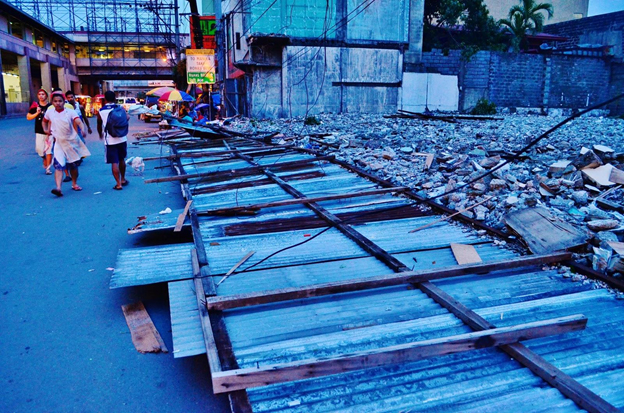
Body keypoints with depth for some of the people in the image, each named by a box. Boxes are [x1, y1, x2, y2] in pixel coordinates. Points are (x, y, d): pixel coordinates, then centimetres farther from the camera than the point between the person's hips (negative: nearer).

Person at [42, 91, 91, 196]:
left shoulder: (70, 112, -9)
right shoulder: (49, 112, 1)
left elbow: (78, 121, -27)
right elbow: (44, 121, 22)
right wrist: (45, 130, 3)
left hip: (72, 142, 0)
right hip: (58, 143, 0)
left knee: (74, 165, 14)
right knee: (59, 166, -16)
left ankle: (74, 184, 35)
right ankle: (58, 188, -27)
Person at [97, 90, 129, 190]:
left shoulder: (101, 111, 1)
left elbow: (99, 125, 11)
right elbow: (127, 117, -11)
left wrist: (101, 134, 30)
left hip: (110, 140, -2)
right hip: (121, 138, 2)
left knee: (114, 162, -1)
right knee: (121, 159, 19)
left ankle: (118, 184, -4)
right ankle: (123, 179, 30)